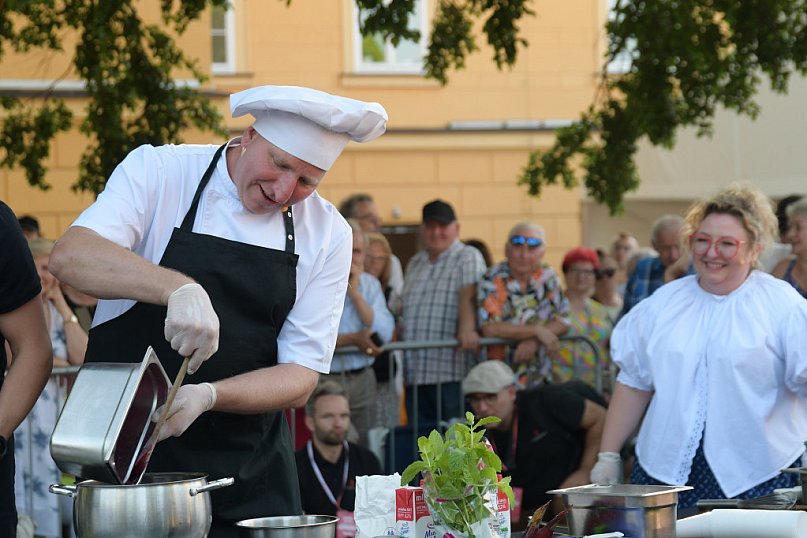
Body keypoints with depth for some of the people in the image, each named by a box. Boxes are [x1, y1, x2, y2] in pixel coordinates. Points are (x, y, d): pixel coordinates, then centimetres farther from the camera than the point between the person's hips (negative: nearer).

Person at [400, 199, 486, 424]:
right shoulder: (415, 263, 22)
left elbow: (468, 296, -16)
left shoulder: (468, 258, 0)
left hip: (453, 371, -6)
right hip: (415, 374, 6)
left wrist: (466, 329, -31)